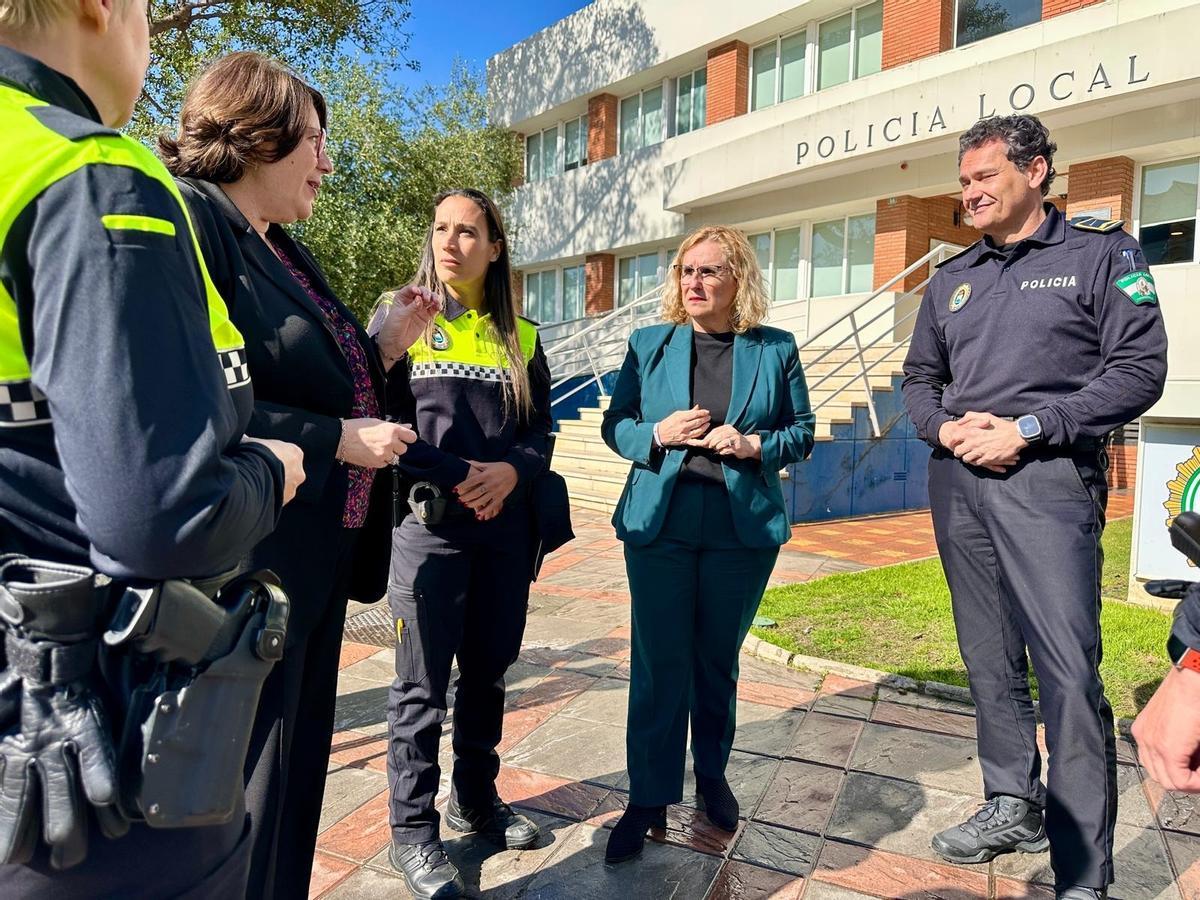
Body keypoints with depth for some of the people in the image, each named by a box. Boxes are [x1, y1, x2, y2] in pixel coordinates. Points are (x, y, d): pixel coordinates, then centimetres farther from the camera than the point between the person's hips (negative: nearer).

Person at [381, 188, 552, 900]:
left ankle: (475, 800, 33)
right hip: (429, 524, -3)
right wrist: (460, 477, -17)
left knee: (490, 670, 14)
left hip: (506, 528, 4)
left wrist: (512, 471, -14)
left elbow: (541, 429, 8)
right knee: (423, 681, 3)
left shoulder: (522, 338, 10)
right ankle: (414, 829, 19)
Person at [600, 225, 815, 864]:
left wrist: (754, 445, -12)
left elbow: (802, 433, 7)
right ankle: (649, 797, 15)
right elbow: (615, 425, 7)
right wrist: (658, 433, -13)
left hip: (742, 529, 1)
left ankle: (712, 774, 35)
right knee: (660, 663, 1)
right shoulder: (648, 345, 6)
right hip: (659, 523, 0)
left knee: (718, 659, 14)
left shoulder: (776, 349, 4)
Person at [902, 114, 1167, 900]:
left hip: (1047, 480, -5)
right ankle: (1014, 804, 28)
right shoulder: (952, 279, 17)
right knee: (990, 660, 12)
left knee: (1069, 672, -9)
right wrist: (946, 427, -3)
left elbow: (1139, 370, -6)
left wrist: (1026, 430, -14)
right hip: (957, 482, 5)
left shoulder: (1101, 253, 3)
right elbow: (920, 378, 19)